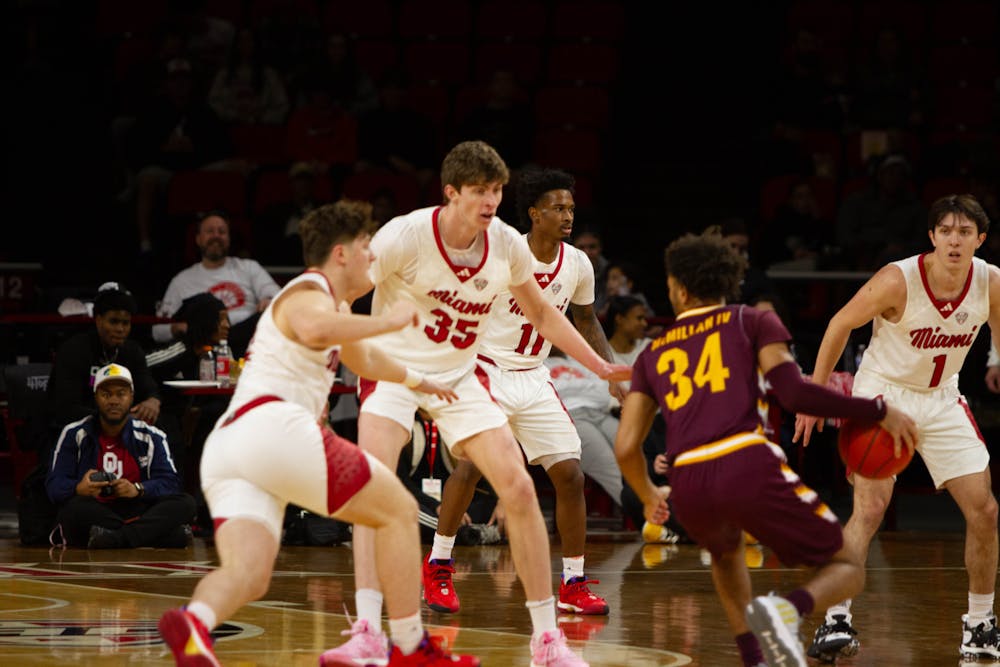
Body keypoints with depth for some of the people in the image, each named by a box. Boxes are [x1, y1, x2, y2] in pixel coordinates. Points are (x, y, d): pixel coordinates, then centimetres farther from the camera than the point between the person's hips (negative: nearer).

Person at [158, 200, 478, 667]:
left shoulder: (333, 301, 33)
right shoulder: (311, 294, 2)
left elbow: (360, 358, 53)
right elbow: (314, 330, -25)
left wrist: (416, 381, 65)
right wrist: (388, 321, -13)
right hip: (272, 424, -9)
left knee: (247, 575, -13)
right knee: (399, 510, 4)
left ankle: (193, 622, -45)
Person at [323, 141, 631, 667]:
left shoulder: (507, 245, -8)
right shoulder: (406, 237, -23)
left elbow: (542, 313, 11)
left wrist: (600, 367, 9)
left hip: (459, 377, 4)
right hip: (394, 368, -4)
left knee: (519, 490, -6)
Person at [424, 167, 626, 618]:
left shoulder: (578, 265, -1)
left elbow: (586, 321, 17)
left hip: (535, 380, 5)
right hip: (487, 373, -5)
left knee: (570, 474, -2)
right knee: (472, 463, -21)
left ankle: (574, 585, 7)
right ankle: (438, 567, -4)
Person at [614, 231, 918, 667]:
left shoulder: (653, 355, 25)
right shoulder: (753, 322, 17)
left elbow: (625, 448, 18)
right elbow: (794, 393, -1)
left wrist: (649, 497, 38)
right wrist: (878, 411, 8)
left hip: (688, 488, 4)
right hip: (748, 467, -4)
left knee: (726, 556, 38)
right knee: (846, 569, 9)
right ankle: (787, 610, -25)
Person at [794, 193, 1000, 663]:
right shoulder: (898, 281, -25)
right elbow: (841, 324, -11)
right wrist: (814, 395, -8)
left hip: (942, 399, 5)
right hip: (882, 394, -5)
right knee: (870, 506, -20)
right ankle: (836, 620, -16)